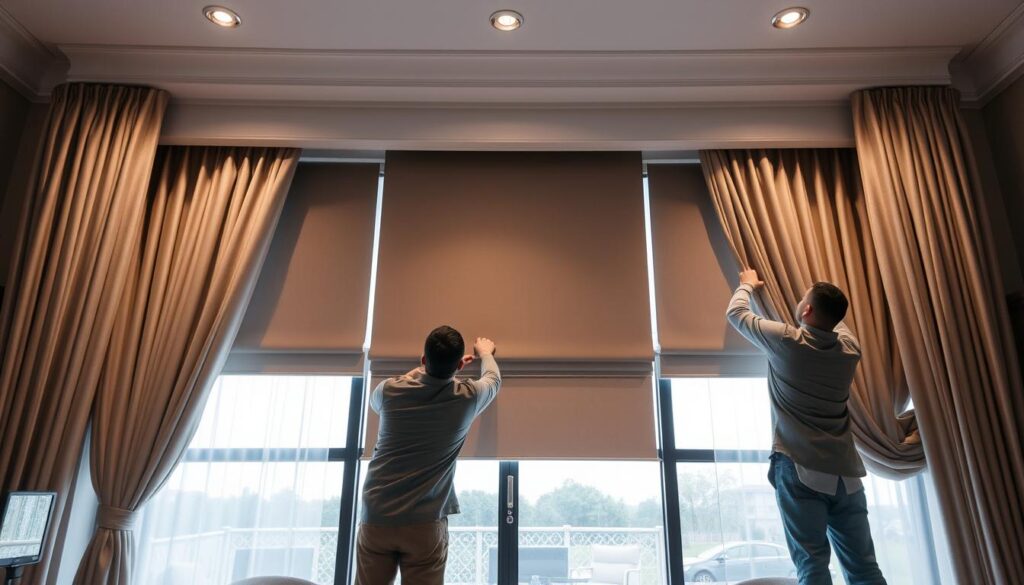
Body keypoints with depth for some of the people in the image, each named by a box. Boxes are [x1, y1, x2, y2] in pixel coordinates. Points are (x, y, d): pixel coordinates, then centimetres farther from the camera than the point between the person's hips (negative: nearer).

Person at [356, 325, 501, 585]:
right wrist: (485, 352, 42)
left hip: (375, 519, 2)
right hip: (425, 524, -2)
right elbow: (493, 380, 19)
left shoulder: (390, 391, -3)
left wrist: (432, 365, 33)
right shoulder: (467, 397, -5)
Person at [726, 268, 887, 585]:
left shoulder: (786, 341, -9)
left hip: (799, 469, -5)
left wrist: (747, 284, 28)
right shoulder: (850, 348, 5)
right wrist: (821, 295, 48)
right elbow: (834, 318, 30)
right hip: (845, 472, 5)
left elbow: (736, 313, 8)